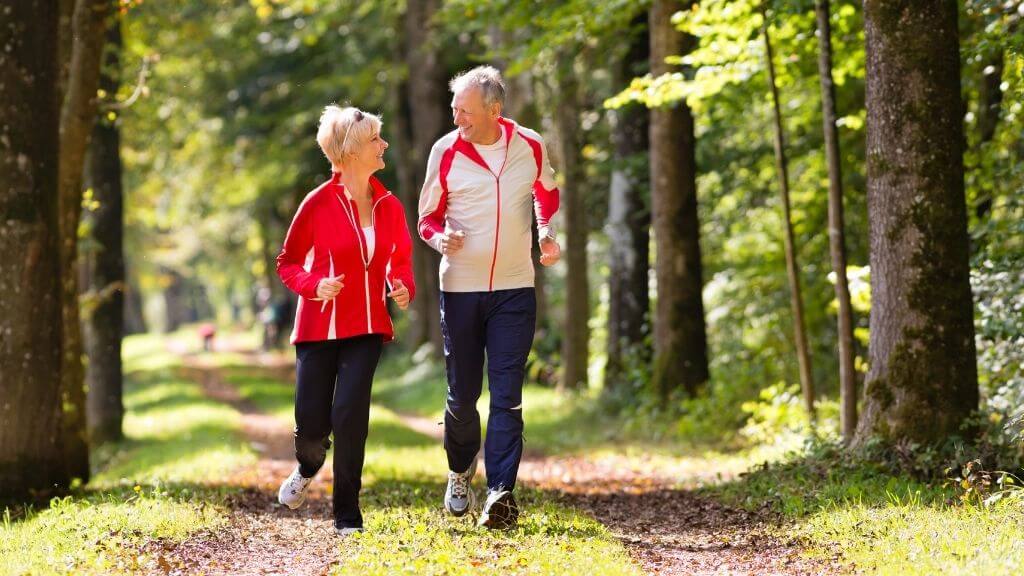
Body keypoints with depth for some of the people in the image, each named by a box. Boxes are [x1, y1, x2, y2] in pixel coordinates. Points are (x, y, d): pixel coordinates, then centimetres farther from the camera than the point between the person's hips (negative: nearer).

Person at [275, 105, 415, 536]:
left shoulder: (389, 207, 4)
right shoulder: (318, 204, -7)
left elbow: (400, 260, 18)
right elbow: (287, 263, 0)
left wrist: (403, 288, -4)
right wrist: (315, 285, -19)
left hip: (367, 327, 2)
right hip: (320, 326, -2)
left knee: (350, 415, -13)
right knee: (311, 427, -2)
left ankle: (347, 516, -1)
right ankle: (307, 470, 37)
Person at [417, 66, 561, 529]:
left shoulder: (530, 147, -2)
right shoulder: (446, 152, -5)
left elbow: (547, 194, 20)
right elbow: (428, 217, 5)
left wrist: (546, 232, 2)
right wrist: (441, 239, -17)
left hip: (514, 288, 0)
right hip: (460, 287, 0)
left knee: (507, 394, -8)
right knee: (462, 394, 8)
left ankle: (501, 492, -12)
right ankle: (460, 471, 34)